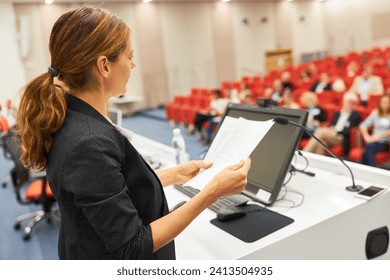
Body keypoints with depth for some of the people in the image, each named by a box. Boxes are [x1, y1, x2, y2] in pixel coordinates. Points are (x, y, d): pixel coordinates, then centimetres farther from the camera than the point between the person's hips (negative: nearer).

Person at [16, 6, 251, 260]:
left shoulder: (69, 119, -4)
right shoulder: (89, 144, -32)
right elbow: (131, 248, -26)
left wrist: (174, 174, 9)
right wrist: (212, 192, -28)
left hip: (104, 253, 8)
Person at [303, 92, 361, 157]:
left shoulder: (356, 116, 10)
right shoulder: (337, 113, 27)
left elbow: (349, 130, -3)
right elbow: (331, 125, 17)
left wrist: (336, 132, -15)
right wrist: (330, 129, -7)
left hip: (343, 139, -5)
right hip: (330, 135, 5)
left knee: (320, 131, -31)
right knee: (321, 140, -34)